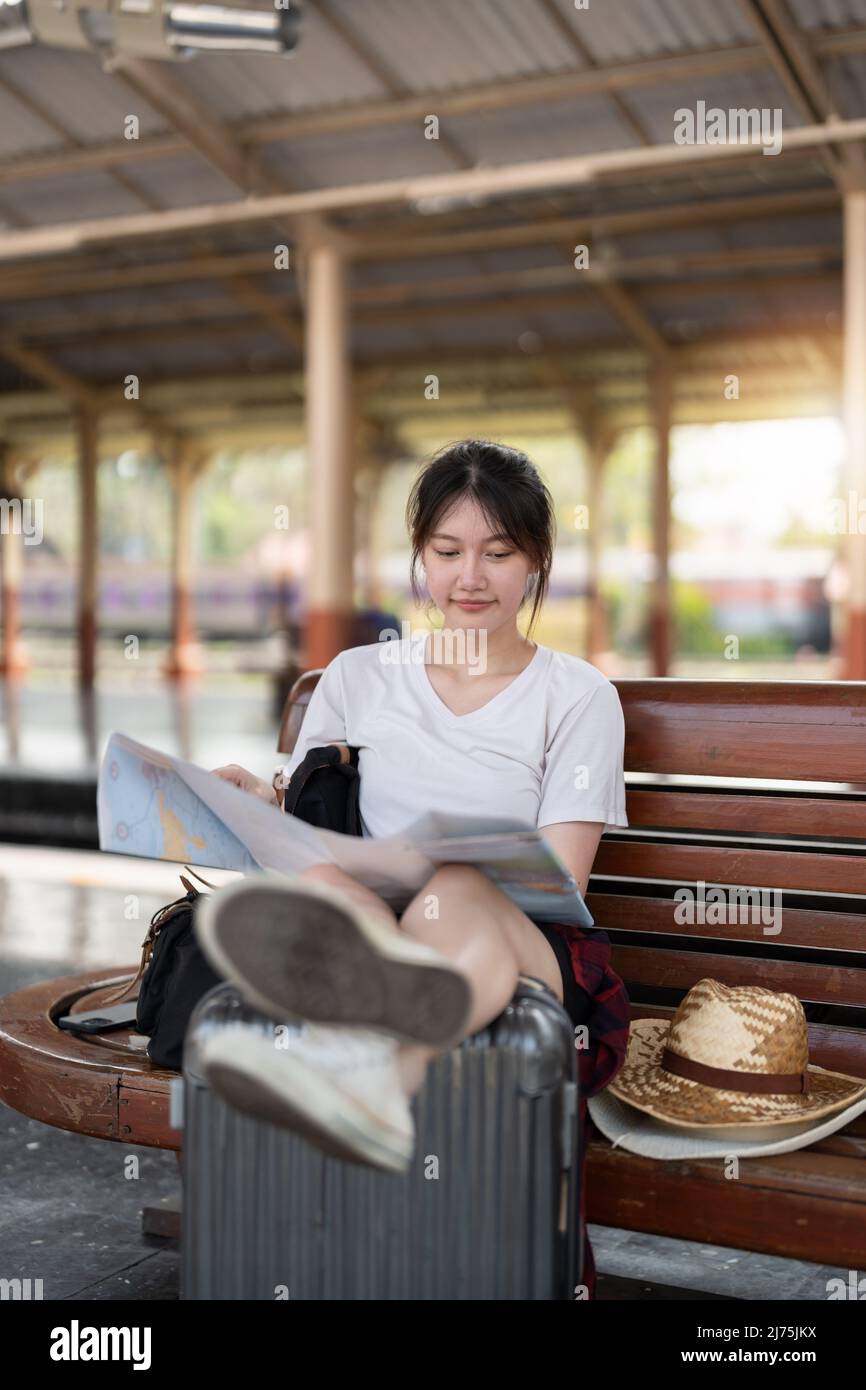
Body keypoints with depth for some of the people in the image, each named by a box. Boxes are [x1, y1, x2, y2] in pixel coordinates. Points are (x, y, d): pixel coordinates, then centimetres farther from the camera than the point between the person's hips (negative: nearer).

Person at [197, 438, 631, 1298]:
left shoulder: (577, 696, 12)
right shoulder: (356, 679, 19)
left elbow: (558, 881, 3)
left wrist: (461, 886, -17)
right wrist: (256, 804, -2)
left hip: (525, 948, -1)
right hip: (369, 928, 2)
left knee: (457, 894, -39)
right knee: (324, 885, -35)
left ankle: (360, 1059, -73)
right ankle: (373, 1083, -68)